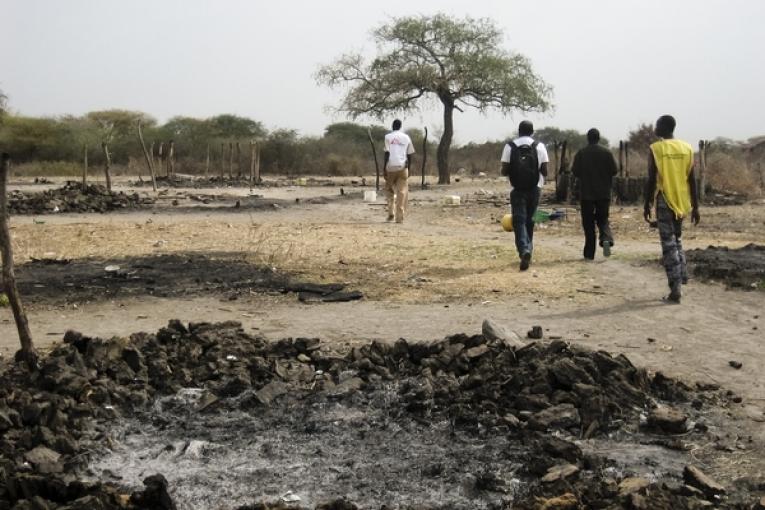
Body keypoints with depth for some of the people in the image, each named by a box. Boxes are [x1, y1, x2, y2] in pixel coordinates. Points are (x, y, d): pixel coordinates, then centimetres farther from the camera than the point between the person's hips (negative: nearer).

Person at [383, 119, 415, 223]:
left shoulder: (388, 137, 0)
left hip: (391, 167, -1)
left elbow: (387, 153, -7)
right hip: (402, 167, 1)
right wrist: (408, 169, 17)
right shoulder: (406, 137, 9)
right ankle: (400, 217, -5)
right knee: (402, 192, 2)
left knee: (389, 190, 16)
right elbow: (409, 155, 9)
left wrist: (384, 169, -4)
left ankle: (391, 213, 4)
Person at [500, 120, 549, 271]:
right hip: (534, 189, 2)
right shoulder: (539, 146, 0)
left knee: (519, 221, -4)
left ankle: (524, 250, -25)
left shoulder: (510, 147, -3)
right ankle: (527, 250, 23)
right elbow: (545, 171, -3)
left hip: (517, 190, -2)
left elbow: (504, 171, -4)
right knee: (529, 220, 17)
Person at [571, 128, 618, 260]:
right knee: (603, 219, 14)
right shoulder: (607, 153, -2)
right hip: (604, 193, 1)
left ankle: (589, 253, 3)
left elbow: (575, 172, -5)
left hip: (586, 194, -1)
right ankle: (606, 239, -16)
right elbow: (614, 171, -1)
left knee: (588, 223, 5)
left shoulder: (581, 154, -6)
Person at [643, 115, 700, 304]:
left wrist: (647, 205, 1)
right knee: (676, 239, 24)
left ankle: (676, 290, -5)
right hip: (682, 202, 4)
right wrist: (695, 207, 10)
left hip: (665, 200, -4)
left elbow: (652, 180, -8)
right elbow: (692, 180, 5)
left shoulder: (656, 149, -7)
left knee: (669, 243, -2)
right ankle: (681, 277, 19)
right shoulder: (686, 148, 5)